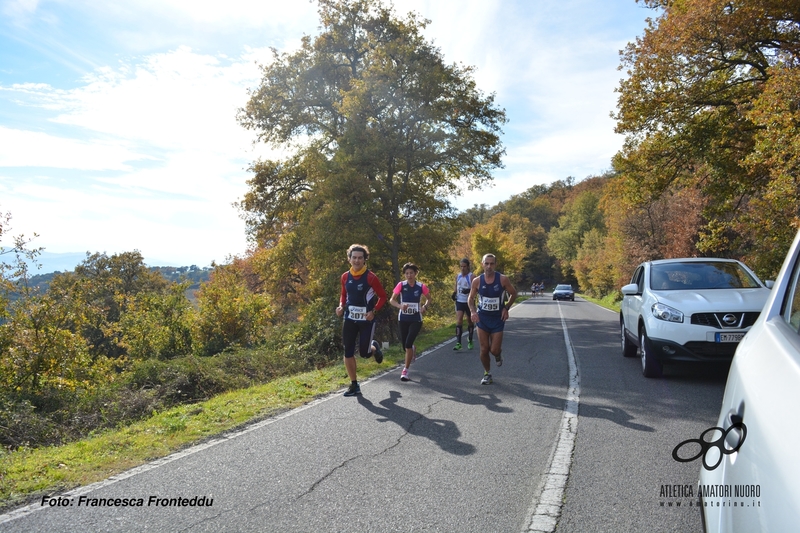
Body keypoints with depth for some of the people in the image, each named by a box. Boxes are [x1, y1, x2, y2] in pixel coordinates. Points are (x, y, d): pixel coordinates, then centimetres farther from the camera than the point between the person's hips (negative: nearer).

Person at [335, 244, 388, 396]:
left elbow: (383, 296, -6)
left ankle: (374, 348, 38)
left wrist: (373, 311, -18)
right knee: (348, 352, 0)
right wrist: (341, 307, -3)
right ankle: (354, 385, 13)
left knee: (364, 352, 0)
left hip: (366, 320, -4)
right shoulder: (345, 277, 0)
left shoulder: (371, 277, -14)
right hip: (349, 319, 4)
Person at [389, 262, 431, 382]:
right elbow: (391, 300, -5)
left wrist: (425, 306, -11)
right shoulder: (401, 285, -6)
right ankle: (413, 349, 49)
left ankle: (405, 370, -2)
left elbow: (429, 299, 10)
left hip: (416, 319, -2)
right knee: (405, 345, 9)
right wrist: (400, 306, -25)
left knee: (408, 344, -15)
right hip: (403, 319, 2)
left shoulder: (421, 286, -6)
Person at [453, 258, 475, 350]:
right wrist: (455, 294, 4)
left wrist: (468, 291, -32)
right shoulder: (458, 276, 8)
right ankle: (458, 343, -14)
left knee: (470, 321, 11)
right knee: (459, 321, -11)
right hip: (459, 301, 3)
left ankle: (470, 341, 28)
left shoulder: (472, 276, -8)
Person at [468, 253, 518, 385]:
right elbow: (471, 298, 5)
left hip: (498, 319, -1)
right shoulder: (477, 281, -8)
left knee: (494, 350, -2)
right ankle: (487, 374, 23)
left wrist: (506, 307, -10)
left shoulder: (503, 279, -12)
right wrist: (473, 311, -12)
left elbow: (513, 294, 2)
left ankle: (498, 354, 35)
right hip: (482, 318, 1)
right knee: (484, 349, 2)